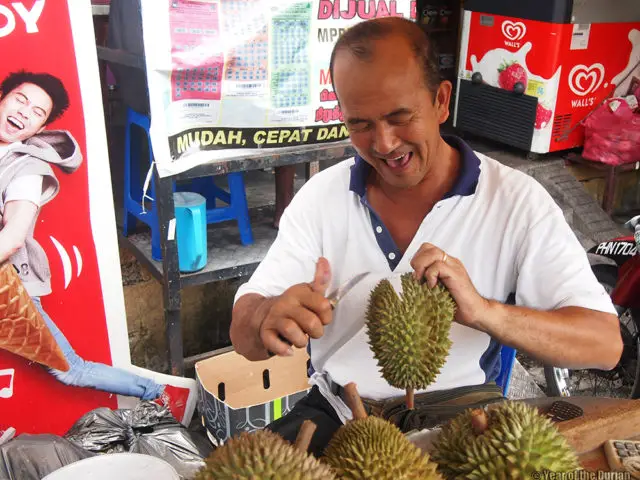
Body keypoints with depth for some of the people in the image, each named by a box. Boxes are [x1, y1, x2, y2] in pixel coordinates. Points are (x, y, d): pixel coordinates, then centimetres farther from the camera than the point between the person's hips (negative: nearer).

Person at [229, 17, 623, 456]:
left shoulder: (517, 200, -10)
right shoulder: (321, 196, -3)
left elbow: (605, 343, -14)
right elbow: (244, 334, -5)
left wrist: (484, 311, -32)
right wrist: (269, 319, -31)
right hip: (338, 413, 2)